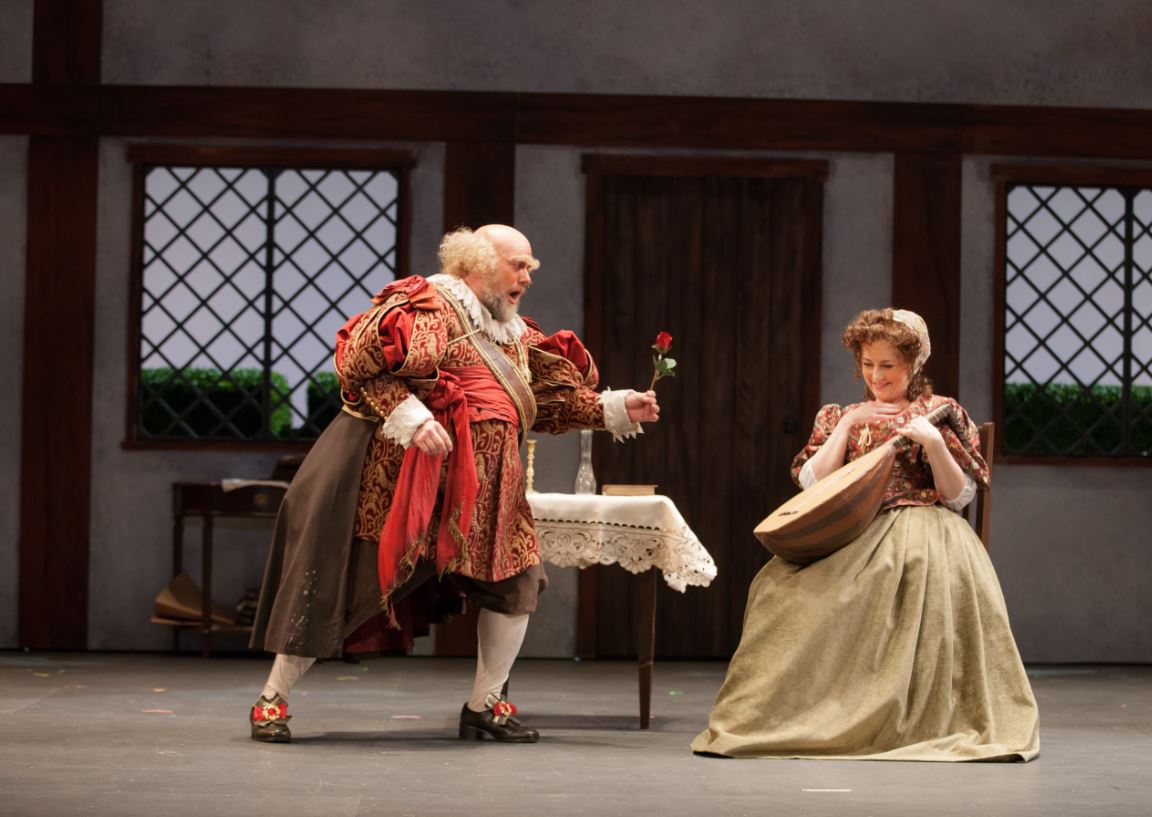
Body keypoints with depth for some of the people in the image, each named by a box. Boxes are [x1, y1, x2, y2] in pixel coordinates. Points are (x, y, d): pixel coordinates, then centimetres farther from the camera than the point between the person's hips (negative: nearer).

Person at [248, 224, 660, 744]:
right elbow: (360, 364, -17)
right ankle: (273, 699, 7)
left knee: (518, 580, 4)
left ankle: (484, 706, 17)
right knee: (336, 583, -4)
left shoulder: (516, 336, 15)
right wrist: (411, 417, -26)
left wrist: (617, 409, 3)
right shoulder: (428, 307, -10)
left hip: (479, 493, 7)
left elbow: (554, 399, 15)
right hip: (397, 478, -7)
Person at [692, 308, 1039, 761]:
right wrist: (848, 424, -1)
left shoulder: (940, 413, 12)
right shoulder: (840, 417, 21)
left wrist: (934, 443, -12)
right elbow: (813, 484, 5)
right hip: (855, 536, 2)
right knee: (783, 585, -28)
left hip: (923, 531, -2)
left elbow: (960, 496, 4)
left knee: (933, 566, -40)